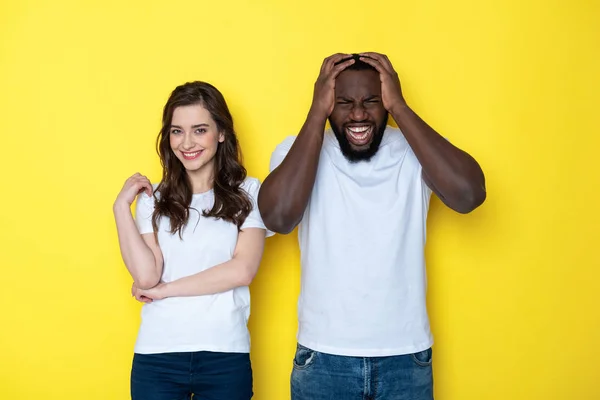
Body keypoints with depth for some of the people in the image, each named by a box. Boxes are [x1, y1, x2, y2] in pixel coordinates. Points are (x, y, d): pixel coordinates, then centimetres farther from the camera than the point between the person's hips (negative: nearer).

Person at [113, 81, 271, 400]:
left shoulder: (248, 193, 1)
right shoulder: (154, 198, 6)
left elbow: (242, 270, -10)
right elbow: (146, 277, -4)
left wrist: (165, 290, -7)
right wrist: (121, 207, -6)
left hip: (224, 355, -1)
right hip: (157, 356, 1)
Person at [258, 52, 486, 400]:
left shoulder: (414, 152, -6)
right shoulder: (298, 150, -6)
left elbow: (469, 195, -25)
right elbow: (279, 217, -25)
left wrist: (399, 107, -21)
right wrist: (317, 113, -20)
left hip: (407, 358, 1)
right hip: (323, 360, 0)